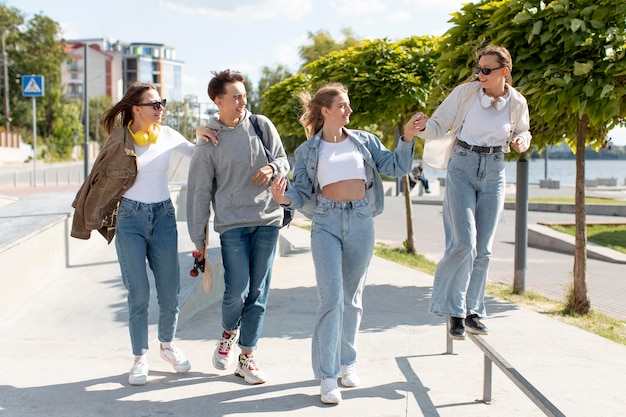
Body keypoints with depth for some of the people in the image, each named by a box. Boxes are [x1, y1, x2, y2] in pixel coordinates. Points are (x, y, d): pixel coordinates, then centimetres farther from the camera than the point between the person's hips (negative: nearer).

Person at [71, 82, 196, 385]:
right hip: (130, 219, -2)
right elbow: (104, 178, 4)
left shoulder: (168, 136, 3)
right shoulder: (119, 140, -4)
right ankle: (140, 358, 14)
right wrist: (91, 217, 2)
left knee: (170, 292, 5)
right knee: (138, 294, -1)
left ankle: (168, 344, 30)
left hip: (163, 216, 2)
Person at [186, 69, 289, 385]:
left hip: (267, 218, 2)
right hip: (231, 222, -2)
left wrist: (272, 168, -10)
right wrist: (198, 239, 1)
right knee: (237, 290, -9)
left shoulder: (262, 125, 6)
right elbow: (199, 192, 3)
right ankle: (228, 334, 23)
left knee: (258, 292, 3)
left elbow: (284, 161, 15)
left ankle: (247, 358, 14)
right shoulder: (209, 142, 0)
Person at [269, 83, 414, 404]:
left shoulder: (364, 141, 9)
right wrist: (285, 199, -22)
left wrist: (407, 139, -9)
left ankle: (348, 361, 28)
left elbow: (395, 167, 4)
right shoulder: (307, 151, 4)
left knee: (352, 298, 12)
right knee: (331, 299, -11)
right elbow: (304, 193, -2)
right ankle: (327, 376, -5)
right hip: (326, 224, -2)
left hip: (361, 223, 3)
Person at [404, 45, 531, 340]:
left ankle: (473, 310, 18)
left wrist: (521, 141, -6)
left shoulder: (517, 103, -1)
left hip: (494, 173, 3)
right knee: (464, 243, -13)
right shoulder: (465, 93, -8)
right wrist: (420, 127, -26)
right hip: (462, 169, -3)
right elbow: (438, 126, -4)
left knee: (483, 249, 6)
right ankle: (454, 310, 0)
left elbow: (522, 133, 17)